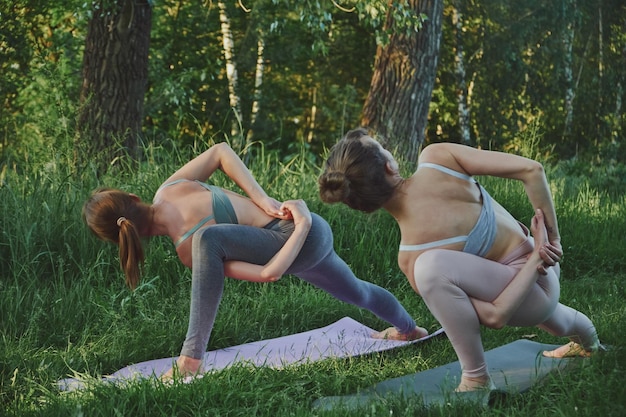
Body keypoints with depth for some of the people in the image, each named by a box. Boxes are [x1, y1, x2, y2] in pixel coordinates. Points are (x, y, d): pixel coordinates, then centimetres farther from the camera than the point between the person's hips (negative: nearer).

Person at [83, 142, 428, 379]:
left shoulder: (187, 249, -24)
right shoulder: (168, 189, -9)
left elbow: (268, 273, -26)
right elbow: (221, 151, 1)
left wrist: (302, 226, -12)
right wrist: (263, 200, -8)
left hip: (305, 239, -9)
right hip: (304, 226, 10)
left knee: (208, 239, -35)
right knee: (356, 293, 38)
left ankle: (191, 359, -29)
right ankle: (408, 328, 69)